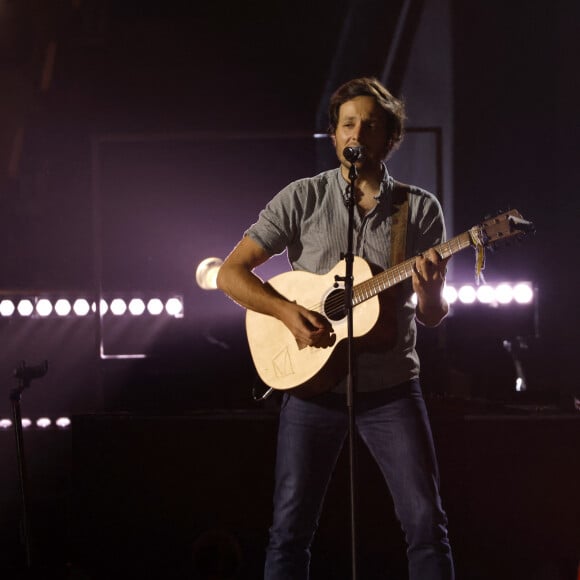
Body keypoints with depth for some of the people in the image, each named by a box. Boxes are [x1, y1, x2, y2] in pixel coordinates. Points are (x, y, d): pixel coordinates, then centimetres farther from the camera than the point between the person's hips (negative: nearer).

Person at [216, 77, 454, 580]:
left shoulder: (421, 209, 4)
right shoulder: (303, 198, 0)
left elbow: (433, 316, 6)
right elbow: (230, 273, -1)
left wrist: (429, 293, -18)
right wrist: (288, 312, -16)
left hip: (391, 386, 1)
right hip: (314, 382, 0)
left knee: (427, 522, -5)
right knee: (291, 528, 2)